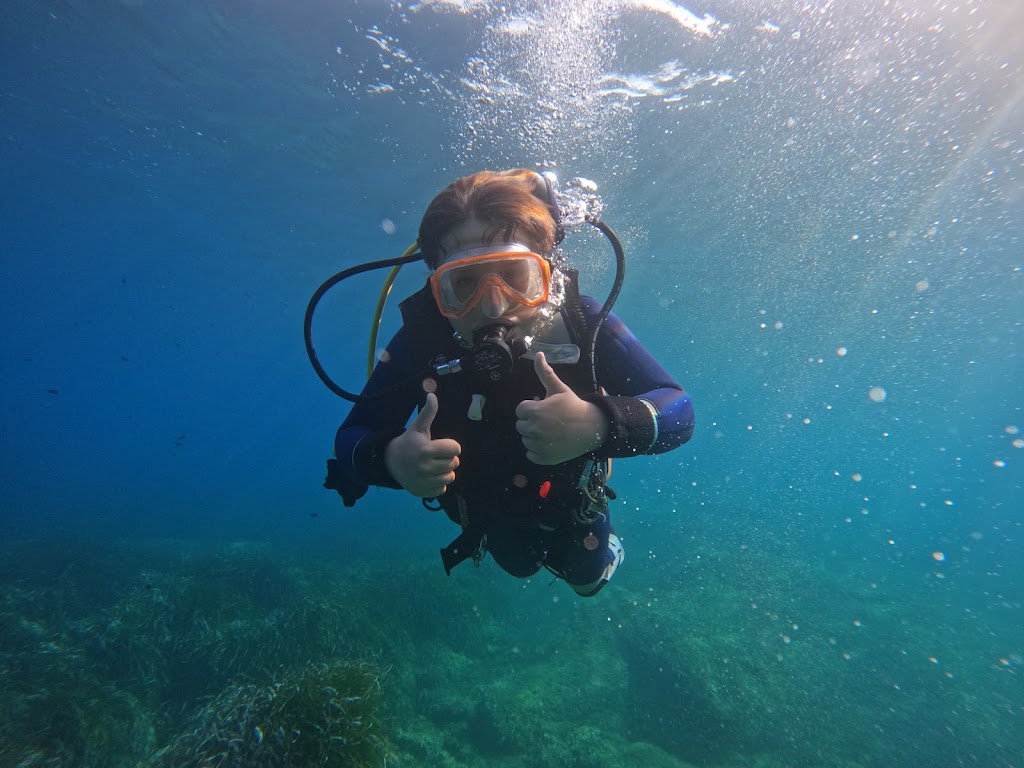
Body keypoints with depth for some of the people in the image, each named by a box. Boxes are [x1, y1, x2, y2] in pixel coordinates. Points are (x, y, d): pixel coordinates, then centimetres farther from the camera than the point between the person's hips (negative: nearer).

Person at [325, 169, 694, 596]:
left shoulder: (582, 323, -34)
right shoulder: (422, 338, -33)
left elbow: (679, 410, -33)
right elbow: (351, 439, -27)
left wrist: (599, 424, -55)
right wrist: (389, 457, -52)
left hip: (571, 504, -1)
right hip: (485, 510, 2)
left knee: (588, 578, 29)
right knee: (519, 566, 36)